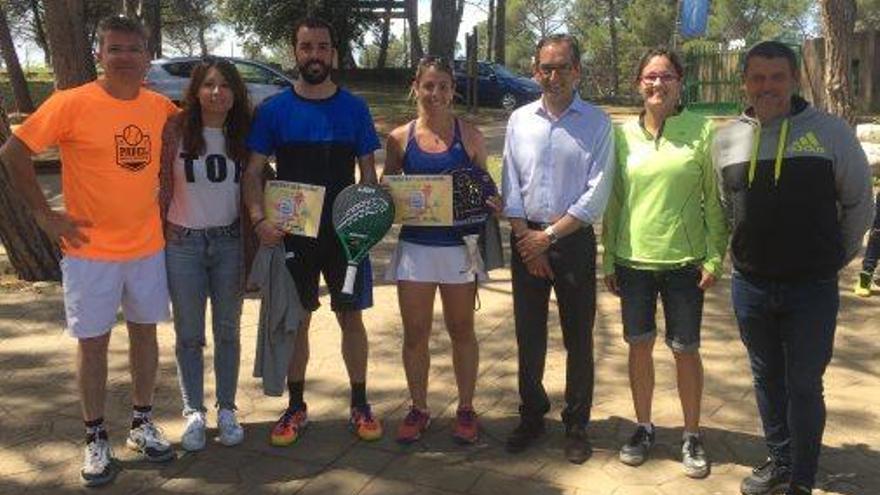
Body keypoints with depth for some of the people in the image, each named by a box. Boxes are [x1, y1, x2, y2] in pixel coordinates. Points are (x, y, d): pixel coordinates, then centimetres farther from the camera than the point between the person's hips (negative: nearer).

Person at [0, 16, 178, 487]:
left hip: (148, 246, 4)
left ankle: (142, 424, 29)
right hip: (90, 249, -4)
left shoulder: (160, 107, -1)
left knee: (145, 331, 13)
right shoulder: (72, 103, -12)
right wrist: (44, 214, -10)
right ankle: (95, 439, 19)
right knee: (93, 342, 5)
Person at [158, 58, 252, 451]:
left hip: (229, 242, 2)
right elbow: (163, 186, -4)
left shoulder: (242, 134, 1)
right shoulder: (176, 129, -6)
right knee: (189, 335, 8)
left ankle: (226, 410, 24)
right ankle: (194, 413, 21)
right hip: (183, 243, -2)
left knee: (227, 331, 11)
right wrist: (160, 238, -5)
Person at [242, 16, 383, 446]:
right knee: (296, 320, 9)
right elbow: (253, 172, -2)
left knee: (351, 316, 8)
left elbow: (368, 171, 4)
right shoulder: (274, 110, -1)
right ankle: (296, 407, 23)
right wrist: (260, 219, -18)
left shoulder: (354, 109, 1)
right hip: (292, 232, 0)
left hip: (345, 232, 0)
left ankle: (359, 405, 22)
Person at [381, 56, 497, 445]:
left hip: (459, 246, -1)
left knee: (461, 330, 12)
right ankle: (418, 409, 24)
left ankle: (465, 408, 26)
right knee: (415, 334, 7)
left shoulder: (469, 136, 0)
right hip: (415, 246, 1)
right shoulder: (400, 138, 2)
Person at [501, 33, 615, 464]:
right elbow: (510, 186, 3)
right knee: (528, 335, 11)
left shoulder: (597, 123, -4)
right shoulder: (520, 120, 6)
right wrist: (527, 241, -5)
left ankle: (576, 425, 21)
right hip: (526, 239, 3)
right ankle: (531, 416, 27)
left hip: (574, 240, -2)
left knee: (578, 339, 6)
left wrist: (549, 236, -11)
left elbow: (596, 195, -9)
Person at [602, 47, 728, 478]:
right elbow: (613, 200, 7)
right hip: (633, 259, 2)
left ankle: (692, 435, 24)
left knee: (685, 349, 7)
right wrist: (608, 259, 6)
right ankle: (643, 427, 29)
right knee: (639, 345, 11)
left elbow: (715, 198, -2)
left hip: (684, 260, -2)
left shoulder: (701, 131, -4)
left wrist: (714, 257, -6)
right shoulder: (624, 134, 3)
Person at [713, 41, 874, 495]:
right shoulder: (726, 139, 2)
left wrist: (834, 258, 9)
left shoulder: (830, 132, -6)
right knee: (767, 379, 16)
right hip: (749, 286, 3)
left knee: (804, 386, 4)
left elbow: (859, 203, 4)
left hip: (812, 288, -3)